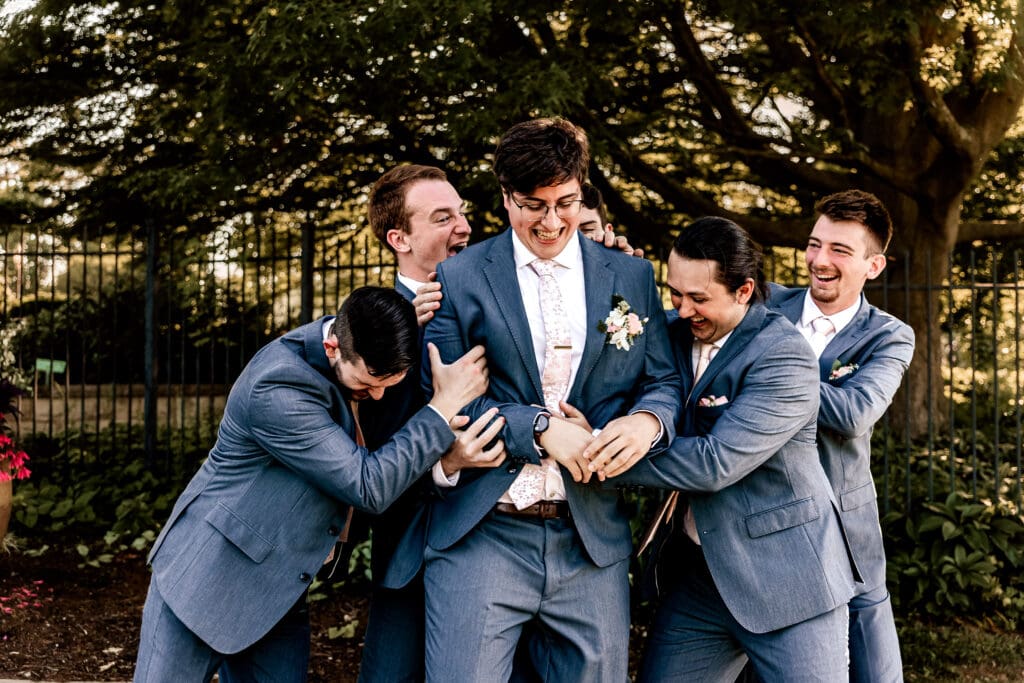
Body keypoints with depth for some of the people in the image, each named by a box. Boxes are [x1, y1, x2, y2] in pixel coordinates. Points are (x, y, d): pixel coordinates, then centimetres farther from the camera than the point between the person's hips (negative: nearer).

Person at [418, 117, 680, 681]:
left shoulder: (631, 276, 10)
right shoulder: (458, 279, 2)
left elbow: (664, 380, 10)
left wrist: (648, 420, -13)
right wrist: (540, 428, -15)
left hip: (592, 540, 3)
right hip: (483, 536, -2)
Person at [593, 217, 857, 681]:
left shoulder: (783, 358, -19)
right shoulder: (678, 333, 4)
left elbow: (717, 462, -26)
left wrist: (602, 455, -22)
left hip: (785, 578, -6)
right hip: (696, 573, 7)